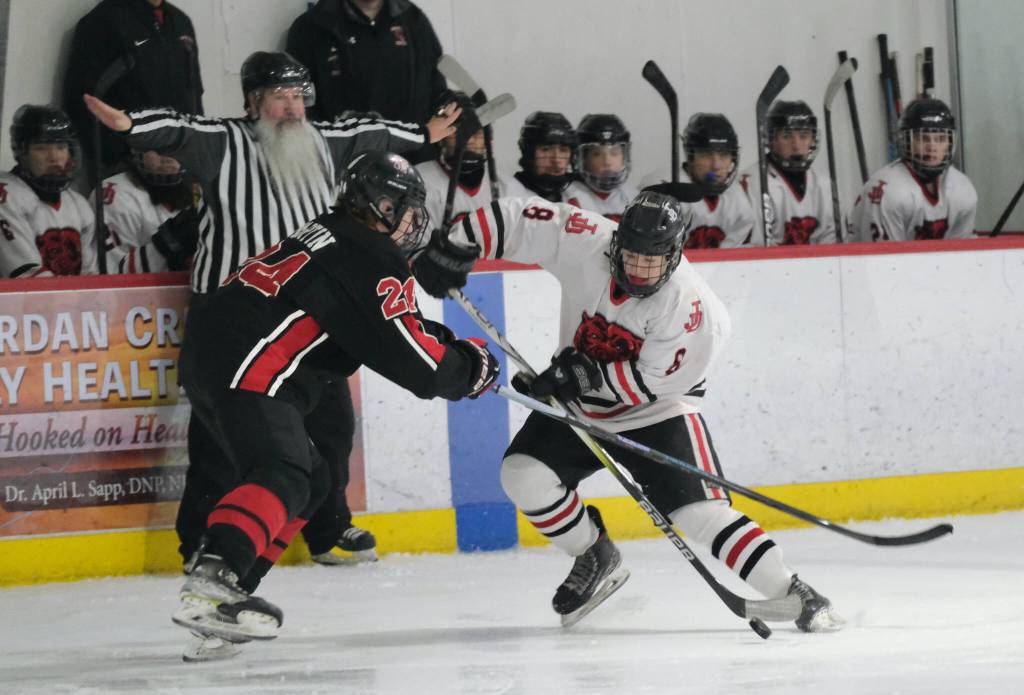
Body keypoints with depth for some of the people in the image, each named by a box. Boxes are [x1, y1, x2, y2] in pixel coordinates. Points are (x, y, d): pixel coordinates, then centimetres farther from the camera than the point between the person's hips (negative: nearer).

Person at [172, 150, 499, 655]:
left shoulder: (331, 238, 25)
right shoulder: (374, 263, -6)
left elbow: (396, 329, 34)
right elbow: (410, 360, -10)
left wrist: (448, 342, 23)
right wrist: (469, 367, 7)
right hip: (247, 369, -10)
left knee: (310, 480, 16)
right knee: (283, 477, -24)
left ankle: (230, 589, 9)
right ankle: (209, 584, -43)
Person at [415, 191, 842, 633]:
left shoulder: (691, 308, -28)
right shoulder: (585, 243, -19)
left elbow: (650, 381, -25)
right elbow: (514, 219, -14)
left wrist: (588, 376, -34)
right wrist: (452, 248, -23)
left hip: (658, 413, -5)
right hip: (578, 403, 5)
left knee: (699, 511, -19)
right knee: (523, 475, -12)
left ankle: (794, 595, -14)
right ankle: (595, 560, 12)